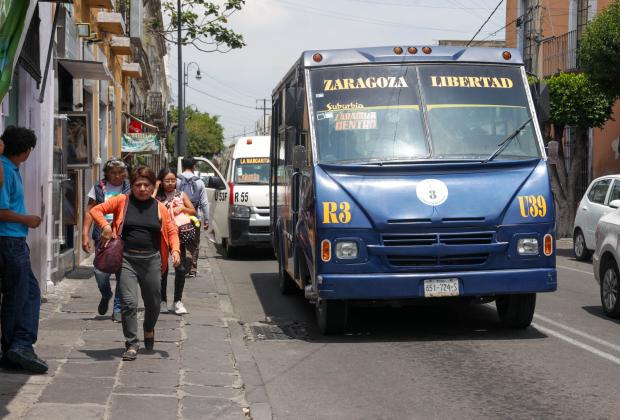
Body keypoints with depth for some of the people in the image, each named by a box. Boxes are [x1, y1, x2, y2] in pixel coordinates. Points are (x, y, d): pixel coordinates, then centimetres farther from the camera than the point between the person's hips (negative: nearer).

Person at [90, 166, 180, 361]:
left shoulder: (159, 208, 7)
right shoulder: (122, 201, 2)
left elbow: (171, 231, 8)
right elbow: (96, 210, 5)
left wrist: (175, 250, -9)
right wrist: (106, 226, -11)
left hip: (151, 260, 2)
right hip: (126, 259, -2)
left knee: (153, 302, 14)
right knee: (129, 302, -10)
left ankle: (149, 330, 45)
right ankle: (132, 344, 2)